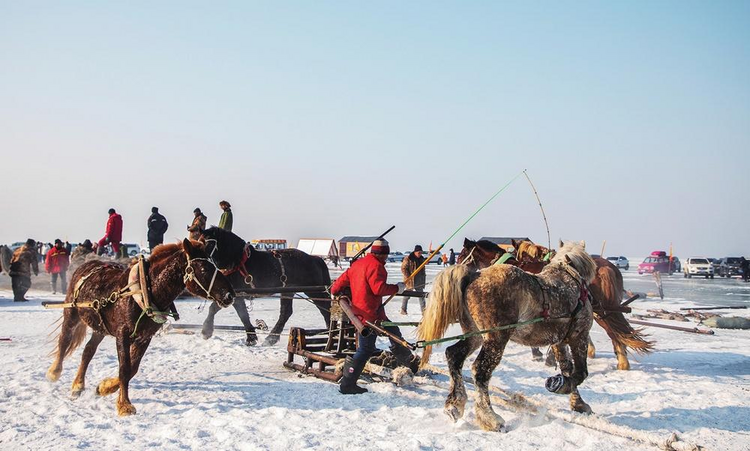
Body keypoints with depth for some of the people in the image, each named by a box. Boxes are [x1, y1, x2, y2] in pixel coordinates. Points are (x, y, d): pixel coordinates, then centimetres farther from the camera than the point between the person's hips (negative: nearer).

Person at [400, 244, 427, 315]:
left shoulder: (421, 258, 10)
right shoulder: (408, 259, -12)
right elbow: (403, 268, -13)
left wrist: (423, 278, 17)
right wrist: (408, 277, -18)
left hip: (419, 281, 6)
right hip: (410, 280, -6)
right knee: (407, 295, 3)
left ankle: (423, 310, 9)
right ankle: (403, 310, 13)